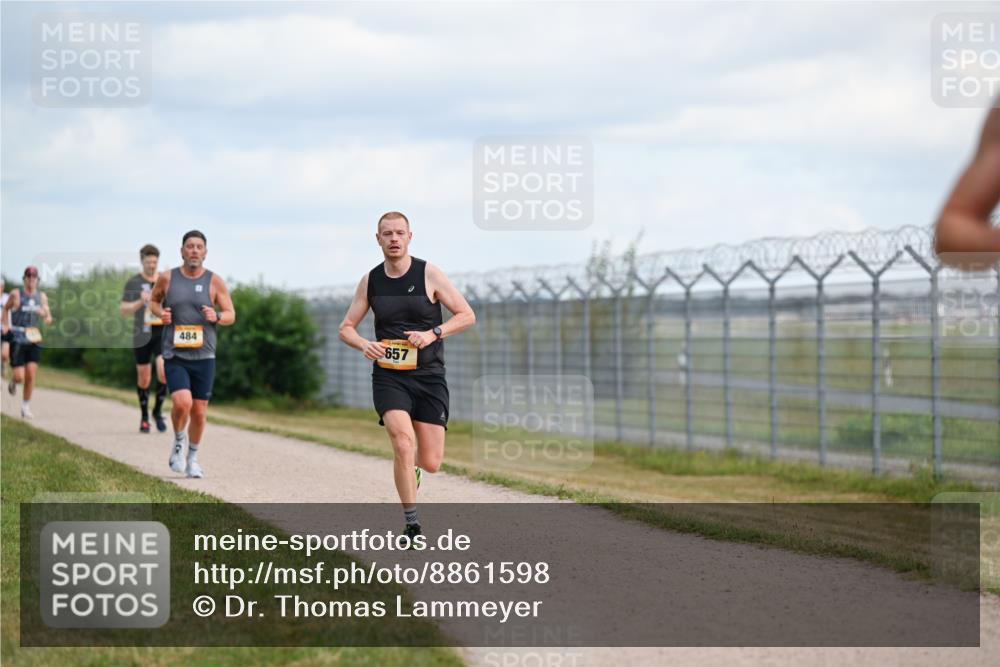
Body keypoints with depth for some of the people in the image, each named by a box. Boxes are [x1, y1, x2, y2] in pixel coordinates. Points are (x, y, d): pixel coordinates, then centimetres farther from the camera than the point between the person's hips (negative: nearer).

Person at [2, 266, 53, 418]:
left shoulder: (42, 296, 5)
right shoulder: (16, 294, -4)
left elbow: (49, 319, 8)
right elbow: (6, 308, 13)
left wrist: (45, 315, -15)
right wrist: (5, 325, 0)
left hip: (34, 339, 3)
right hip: (17, 339, -3)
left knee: (31, 375, -5)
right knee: (19, 377, -8)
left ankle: (26, 407, 9)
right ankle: (13, 382, 30)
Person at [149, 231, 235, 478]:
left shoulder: (214, 282, 0)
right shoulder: (167, 278, 1)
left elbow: (231, 315, 3)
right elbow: (154, 300, 18)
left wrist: (216, 317, -19)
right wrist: (160, 313, -4)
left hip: (204, 356, 1)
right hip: (175, 355, -1)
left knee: (199, 411, 6)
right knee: (182, 403, -21)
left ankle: (193, 458, 27)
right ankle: (178, 441, 9)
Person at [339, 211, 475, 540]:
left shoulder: (429, 274, -4)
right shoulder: (370, 281, 4)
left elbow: (467, 315, -2)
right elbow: (346, 327, 12)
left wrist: (433, 334, -18)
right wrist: (364, 344, -11)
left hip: (429, 377, 0)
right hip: (388, 375, 0)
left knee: (431, 462, -1)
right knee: (403, 443, -23)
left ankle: (412, 468, 39)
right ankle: (412, 524, -11)